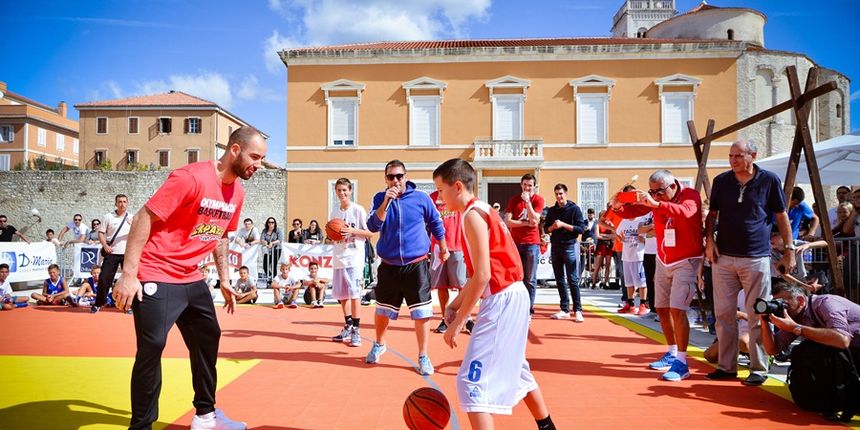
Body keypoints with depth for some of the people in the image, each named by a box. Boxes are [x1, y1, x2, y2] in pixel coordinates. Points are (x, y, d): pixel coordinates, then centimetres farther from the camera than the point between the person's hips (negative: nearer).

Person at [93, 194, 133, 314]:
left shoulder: (132, 218, 4)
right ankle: (99, 303, 17)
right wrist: (105, 245, -9)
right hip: (111, 253, 0)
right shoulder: (108, 217, 4)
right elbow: (101, 233, 5)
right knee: (104, 278, 1)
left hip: (127, 254, 0)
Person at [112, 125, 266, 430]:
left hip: (191, 279, 9)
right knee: (152, 347, -9)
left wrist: (224, 279, 18)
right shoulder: (190, 177, -20)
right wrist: (128, 275, -21)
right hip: (156, 277, -8)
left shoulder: (237, 192, 5)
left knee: (208, 338, 13)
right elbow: (144, 218, -19)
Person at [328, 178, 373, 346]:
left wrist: (352, 231, -18)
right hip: (339, 257, 6)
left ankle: (356, 330, 0)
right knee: (342, 294, 11)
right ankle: (348, 327, 24)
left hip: (354, 258, -6)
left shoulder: (358, 209, -5)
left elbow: (370, 233, -6)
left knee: (354, 294, -8)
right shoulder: (334, 211, 11)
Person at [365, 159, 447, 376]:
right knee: (381, 311, 15)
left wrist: (443, 248, 19)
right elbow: (373, 227, -13)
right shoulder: (380, 199, 1)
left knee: (421, 314, -4)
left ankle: (423, 357, 12)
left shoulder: (421, 198, -4)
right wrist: (386, 202, -23)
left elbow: (436, 223, 10)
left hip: (416, 266, -2)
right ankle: (379, 345, 41)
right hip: (388, 267, 2)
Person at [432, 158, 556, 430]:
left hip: (502, 300, -11)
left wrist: (458, 322, -17)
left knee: (472, 380, -10)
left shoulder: (472, 215, -16)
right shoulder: (482, 211, 14)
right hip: (512, 296, 11)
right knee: (514, 368, 27)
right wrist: (455, 305, 9)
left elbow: (482, 276, -22)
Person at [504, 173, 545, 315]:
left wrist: (527, 201, -14)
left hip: (531, 243, -2)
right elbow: (507, 221, -3)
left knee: (530, 279, 2)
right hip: (515, 243, 2)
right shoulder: (514, 200, 7)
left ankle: (528, 309, 8)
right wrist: (526, 223, -10)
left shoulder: (538, 200, 0)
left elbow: (534, 221, -13)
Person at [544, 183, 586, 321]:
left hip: (570, 246, -5)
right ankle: (564, 310, 12)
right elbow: (547, 228, 13)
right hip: (555, 247, 5)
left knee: (572, 280, -6)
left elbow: (581, 228, -9)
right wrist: (553, 227, -9)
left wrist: (563, 224, -16)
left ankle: (577, 310, -1)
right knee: (560, 280, 7)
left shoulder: (574, 209, -2)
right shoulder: (551, 210, 11)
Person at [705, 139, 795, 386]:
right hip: (723, 257, 3)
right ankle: (727, 366, 16)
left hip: (756, 258, -3)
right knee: (724, 314, 6)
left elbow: (782, 217, 5)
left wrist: (789, 250, 2)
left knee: (757, 315, 3)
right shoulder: (721, 181, 6)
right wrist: (709, 240, -1)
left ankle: (759, 368, 14)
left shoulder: (769, 180, 0)